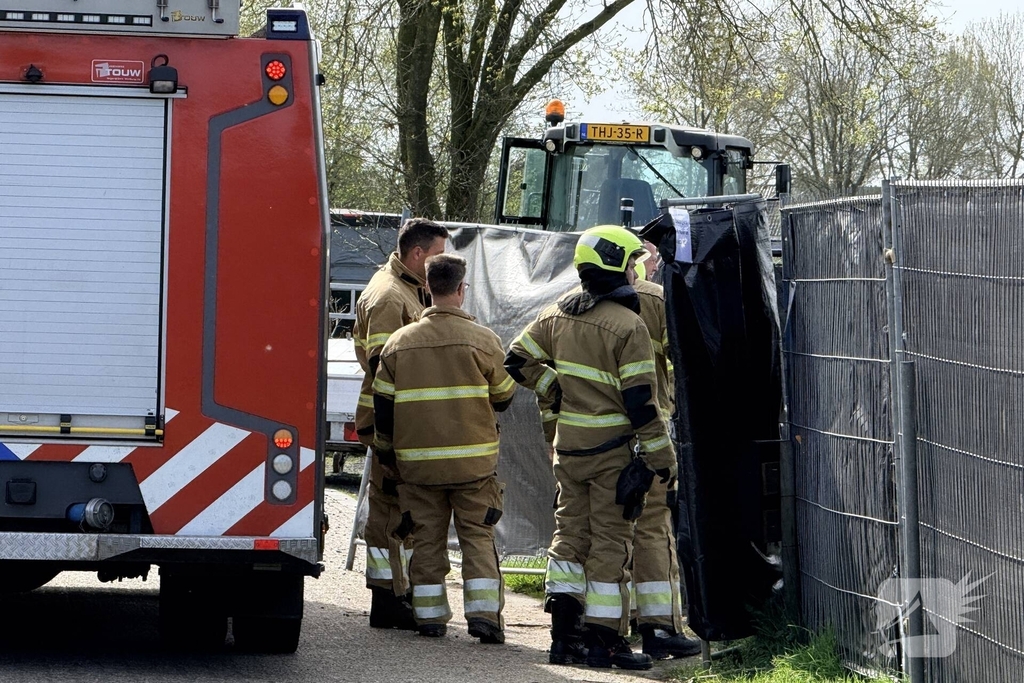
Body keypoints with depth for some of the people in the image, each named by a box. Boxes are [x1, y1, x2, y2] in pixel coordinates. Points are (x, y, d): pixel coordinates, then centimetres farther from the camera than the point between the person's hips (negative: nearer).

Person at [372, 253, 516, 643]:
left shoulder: (399, 342, 1)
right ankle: (483, 614, -6)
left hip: (417, 462, 2)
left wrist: (386, 450, 18)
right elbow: (504, 397, 4)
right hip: (473, 460, -2)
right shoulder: (483, 340, -6)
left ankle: (430, 615, 10)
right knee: (477, 537, 3)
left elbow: (382, 405, 5)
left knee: (427, 538, 10)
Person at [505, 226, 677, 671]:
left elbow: (519, 360, 11)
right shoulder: (628, 325, -15)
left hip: (568, 445, 6)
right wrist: (661, 456, -10)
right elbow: (639, 400, -17)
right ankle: (605, 638, 2)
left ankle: (563, 635, 10)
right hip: (613, 449, -6)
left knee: (570, 531, 13)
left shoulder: (557, 315, 5)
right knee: (611, 541, 0)